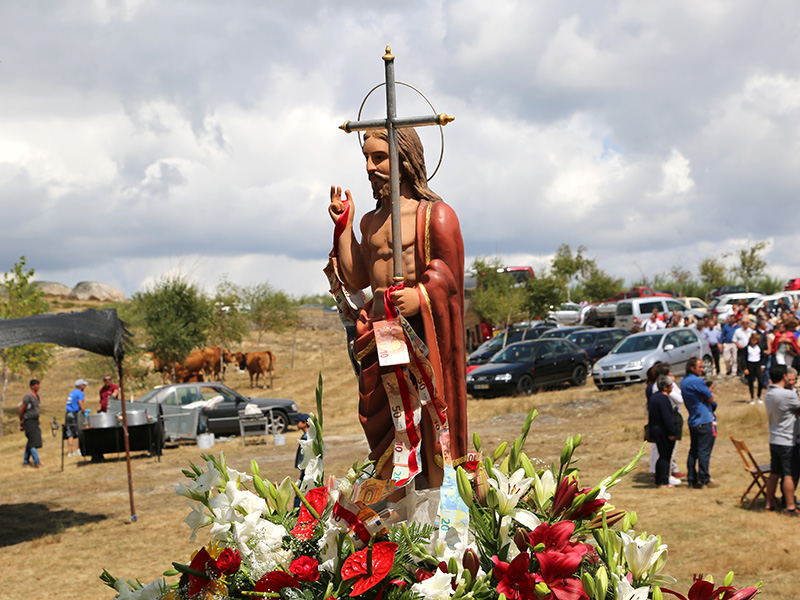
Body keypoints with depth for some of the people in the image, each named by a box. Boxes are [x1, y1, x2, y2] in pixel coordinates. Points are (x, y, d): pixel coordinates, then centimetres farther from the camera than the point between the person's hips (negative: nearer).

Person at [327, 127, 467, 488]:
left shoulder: (435, 214, -4)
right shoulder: (370, 222, 17)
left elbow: (450, 277, -7)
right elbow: (357, 280, 14)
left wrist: (422, 295, -26)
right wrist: (343, 227, 10)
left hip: (421, 335, -6)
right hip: (378, 335, 6)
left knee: (428, 422, -6)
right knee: (383, 425, 7)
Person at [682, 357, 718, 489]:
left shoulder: (684, 381, 12)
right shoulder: (698, 381, -16)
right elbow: (710, 399, -10)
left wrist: (707, 390, 3)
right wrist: (710, 390, 7)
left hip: (692, 422, 9)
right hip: (705, 421, -9)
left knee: (693, 451, 11)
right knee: (704, 451, -4)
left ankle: (692, 479, 13)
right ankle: (704, 479, -2)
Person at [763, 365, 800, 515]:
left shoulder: (767, 394, 5)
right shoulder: (788, 394, -20)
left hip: (773, 439, 8)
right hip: (787, 441, -8)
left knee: (774, 474, 14)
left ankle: (770, 504, 19)